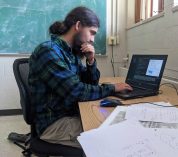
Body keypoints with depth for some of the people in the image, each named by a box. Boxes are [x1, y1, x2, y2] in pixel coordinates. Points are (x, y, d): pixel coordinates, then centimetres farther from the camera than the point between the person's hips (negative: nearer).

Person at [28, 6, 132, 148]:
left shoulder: (71, 52, 7)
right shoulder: (48, 51, -20)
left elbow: (91, 83, 11)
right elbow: (76, 92, -26)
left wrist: (91, 61, -7)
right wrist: (112, 88, -14)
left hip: (72, 114, 8)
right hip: (53, 123, -8)